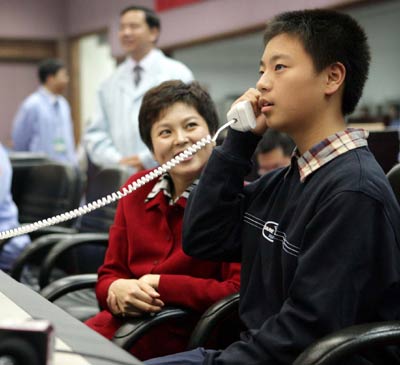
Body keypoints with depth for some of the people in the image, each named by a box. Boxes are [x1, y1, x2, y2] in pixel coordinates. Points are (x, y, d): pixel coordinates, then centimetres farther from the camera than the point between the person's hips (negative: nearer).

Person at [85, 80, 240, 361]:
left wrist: (161, 285, -16)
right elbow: (109, 274, 12)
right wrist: (117, 289, -12)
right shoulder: (137, 190, 11)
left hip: (184, 339, -5)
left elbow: (240, 290, -15)